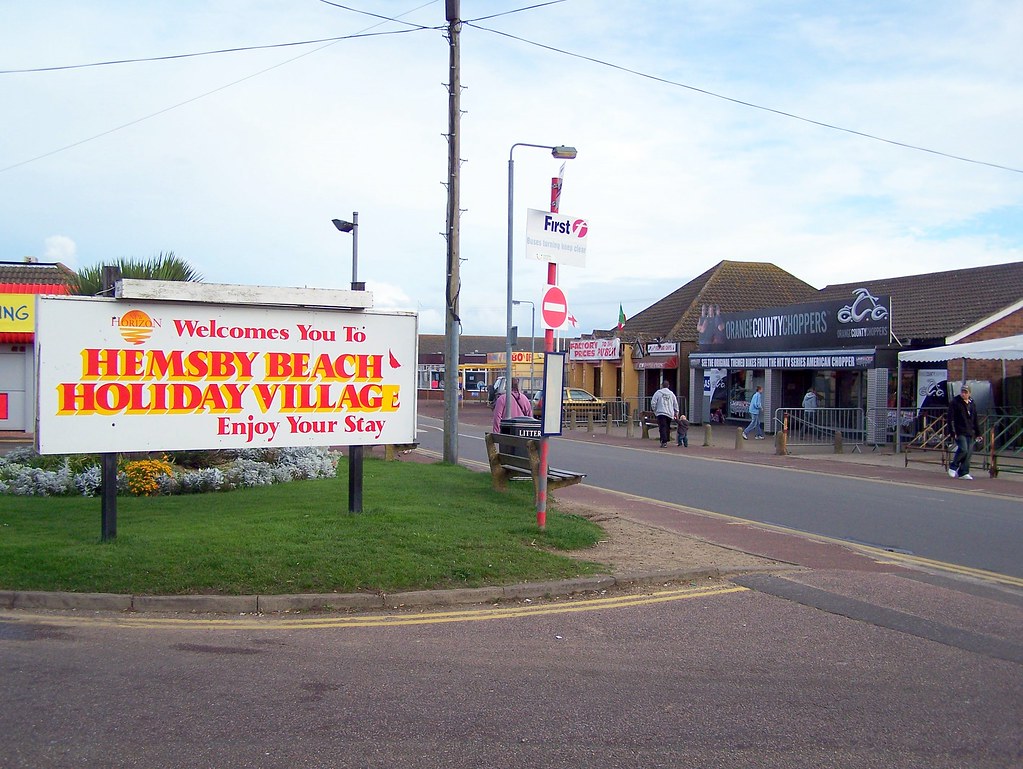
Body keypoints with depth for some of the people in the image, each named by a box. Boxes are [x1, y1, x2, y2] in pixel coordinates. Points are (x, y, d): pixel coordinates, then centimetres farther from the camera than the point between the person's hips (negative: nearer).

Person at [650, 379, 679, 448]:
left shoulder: (658, 392, -1)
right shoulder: (671, 394, 11)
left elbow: (653, 403, -4)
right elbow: (676, 404, 15)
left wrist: (655, 410, 11)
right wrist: (676, 413, 24)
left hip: (661, 413, -4)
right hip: (670, 414, 4)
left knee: (662, 427, -10)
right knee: (667, 428, 15)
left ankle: (664, 441, -22)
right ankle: (666, 440, 19)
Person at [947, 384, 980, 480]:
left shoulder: (972, 404, 15)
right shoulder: (955, 403, -3)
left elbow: (975, 420, 22)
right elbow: (950, 418, -7)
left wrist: (978, 433, 19)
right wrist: (952, 432, -14)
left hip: (970, 433, 6)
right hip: (959, 432, -6)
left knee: (969, 452, 1)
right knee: (963, 449, -19)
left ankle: (963, 473, 8)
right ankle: (953, 466, 3)